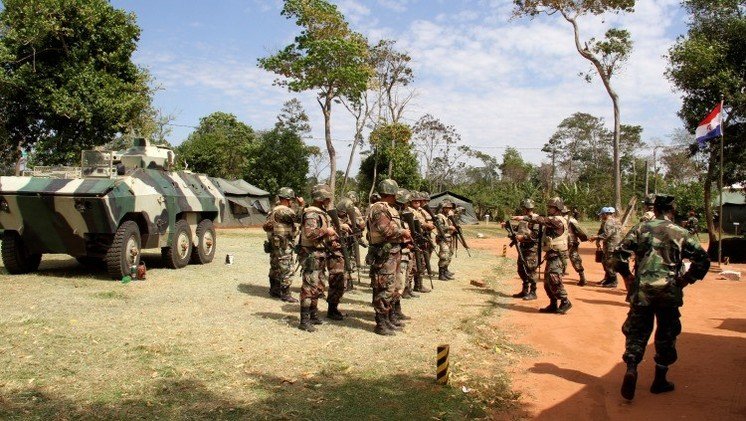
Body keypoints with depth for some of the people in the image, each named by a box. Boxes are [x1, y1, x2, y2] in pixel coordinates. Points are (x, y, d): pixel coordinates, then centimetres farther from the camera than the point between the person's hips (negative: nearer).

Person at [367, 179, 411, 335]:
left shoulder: (389, 208, 16)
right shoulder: (378, 208, -16)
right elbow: (385, 228, -29)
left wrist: (403, 237, 7)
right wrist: (402, 232, -17)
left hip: (394, 253, 11)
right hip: (384, 255, -11)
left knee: (391, 287, 19)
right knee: (384, 289, -6)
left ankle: (391, 317, 32)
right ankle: (381, 324, 1)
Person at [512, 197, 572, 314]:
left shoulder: (558, 220, -14)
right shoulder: (552, 220, 18)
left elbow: (542, 220, -24)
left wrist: (523, 217, -29)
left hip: (556, 255, -10)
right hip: (551, 255, 10)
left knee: (554, 280, -11)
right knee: (547, 282, 11)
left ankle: (565, 302, -1)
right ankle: (553, 305, 18)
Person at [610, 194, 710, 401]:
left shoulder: (640, 228, 1)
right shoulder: (681, 233, 2)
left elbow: (618, 255, -5)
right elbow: (703, 260, -1)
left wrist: (627, 276, 7)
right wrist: (685, 280, 7)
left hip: (642, 290, 0)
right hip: (669, 291, 0)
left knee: (637, 332, 8)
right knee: (666, 336, 13)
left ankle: (631, 369, -13)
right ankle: (660, 380, 22)